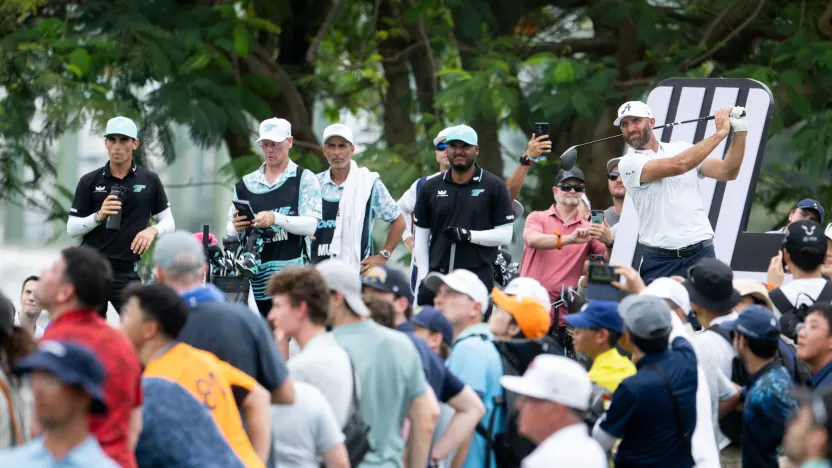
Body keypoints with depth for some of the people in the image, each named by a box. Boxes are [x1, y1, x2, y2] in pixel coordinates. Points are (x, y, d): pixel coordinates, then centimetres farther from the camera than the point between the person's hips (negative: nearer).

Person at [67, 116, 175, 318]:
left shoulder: (149, 180, 5)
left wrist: (153, 230, -13)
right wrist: (98, 216, -15)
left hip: (127, 271, -1)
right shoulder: (89, 181, 5)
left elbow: (169, 222, 10)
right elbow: (71, 228, 4)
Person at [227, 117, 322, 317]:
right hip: (257, 277, 4)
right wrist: (236, 228, -6)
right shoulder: (245, 184, 17)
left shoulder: (304, 179, 6)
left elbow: (310, 225, -5)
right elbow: (231, 231, 18)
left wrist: (276, 219, -20)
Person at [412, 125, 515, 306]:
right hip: (437, 276, 3)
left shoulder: (494, 186, 3)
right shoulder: (431, 187, 13)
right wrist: (423, 277, 5)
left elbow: (505, 235, 0)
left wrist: (469, 235, -13)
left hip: (478, 276, -3)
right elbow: (421, 237, 14)